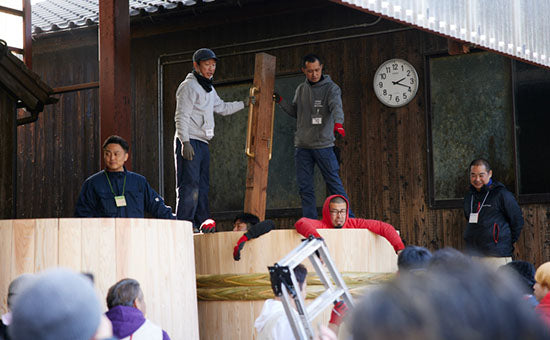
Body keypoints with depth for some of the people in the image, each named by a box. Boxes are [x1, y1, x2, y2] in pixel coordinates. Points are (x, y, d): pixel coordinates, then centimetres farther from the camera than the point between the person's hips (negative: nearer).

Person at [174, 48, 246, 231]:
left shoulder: (209, 89, 22)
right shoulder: (189, 86, -7)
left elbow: (222, 108, 36)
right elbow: (181, 116, -14)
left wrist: (244, 103, 33)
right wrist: (185, 142, -22)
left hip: (203, 143, 9)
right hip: (189, 142, -9)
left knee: (203, 186, 9)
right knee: (189, 185, -15)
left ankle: (202, 225, 12)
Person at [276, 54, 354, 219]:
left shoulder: (331, 88, -3)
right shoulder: (301, 89, 13)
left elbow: (336, 106, -21)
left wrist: (338, 123, -40)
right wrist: (280, 101, 9)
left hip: (323, 145, -5)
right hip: (302, 146, 5)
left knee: (334, 183, -4)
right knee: (305, 187, 5)